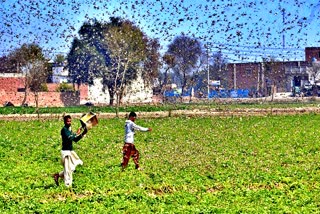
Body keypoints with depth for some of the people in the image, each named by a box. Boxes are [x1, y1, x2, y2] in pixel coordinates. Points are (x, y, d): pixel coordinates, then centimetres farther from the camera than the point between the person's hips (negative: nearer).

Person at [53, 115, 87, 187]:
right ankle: (68, 185, 5)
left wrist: (82, 134, 2)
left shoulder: (69, 129, 14)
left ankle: (57, 175, 24)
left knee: (71, 167, 14)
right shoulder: (64, 130, -13)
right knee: (68, 169, -5)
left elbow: (75, 140, 13)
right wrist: (77, 133, -23)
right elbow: (69, 138, -28)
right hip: (66, 151, -9)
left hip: (70, 151, 9)